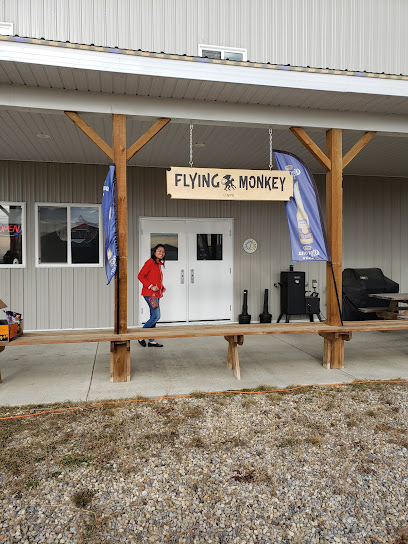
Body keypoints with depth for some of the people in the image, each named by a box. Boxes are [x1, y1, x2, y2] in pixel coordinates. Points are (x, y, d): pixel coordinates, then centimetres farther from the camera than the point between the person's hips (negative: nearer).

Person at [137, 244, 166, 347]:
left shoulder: (159, 264, 17)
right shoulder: (150, 262, -9)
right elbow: (140, 276, -14)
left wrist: (162, 287, 12)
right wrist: (151, 286, -18)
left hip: (156, 294, 9)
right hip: (150, 294, -9)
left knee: (154, 317, 10)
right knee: (156, 316, -12)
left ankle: (151, 341, 16)